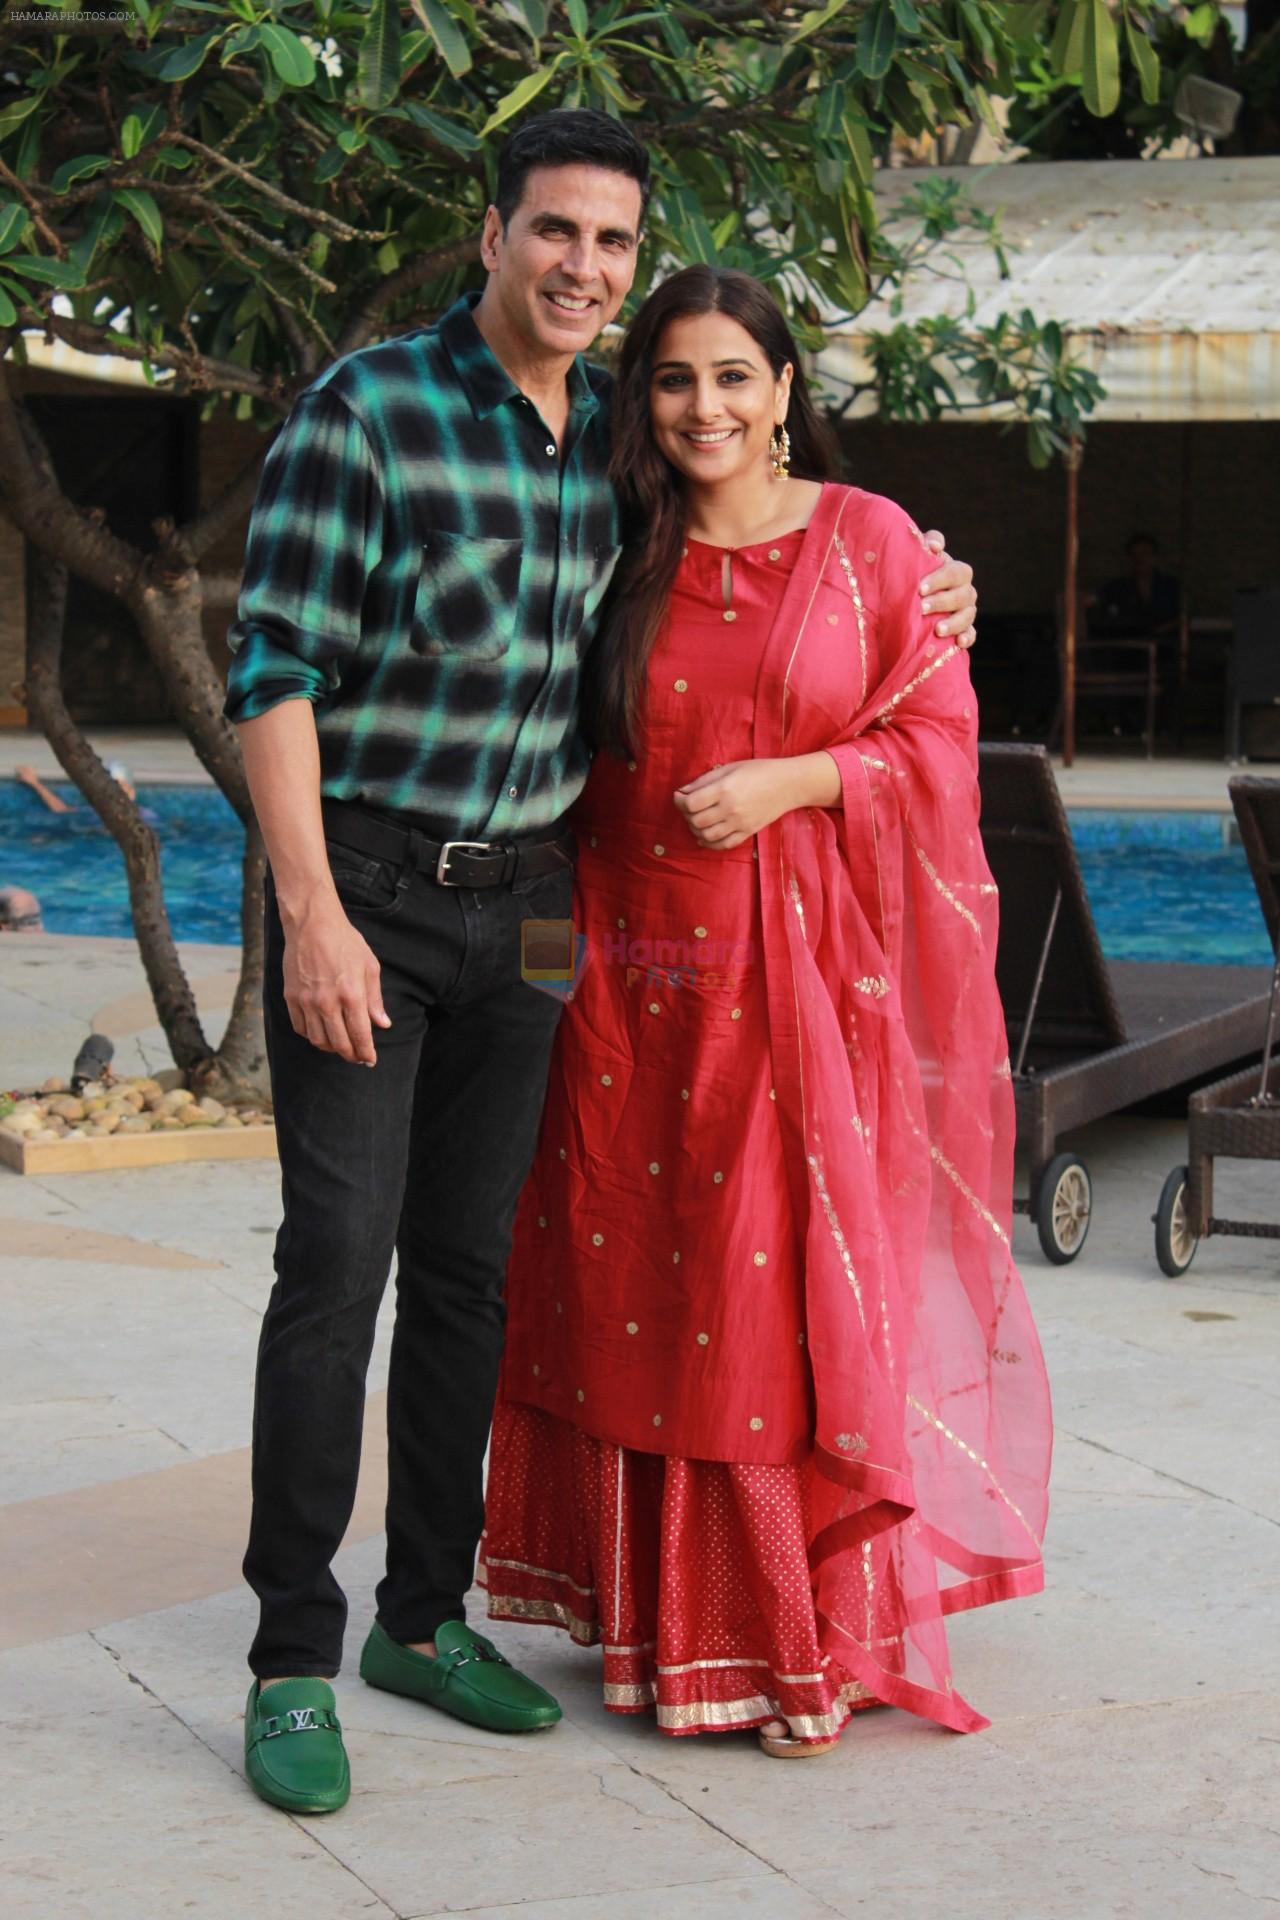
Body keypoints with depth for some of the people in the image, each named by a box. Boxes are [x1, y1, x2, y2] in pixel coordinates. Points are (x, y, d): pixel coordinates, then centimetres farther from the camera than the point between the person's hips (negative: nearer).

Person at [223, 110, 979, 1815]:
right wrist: (312, 913, -21)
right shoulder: (368, 410, -11)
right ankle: (293, 1666, -2)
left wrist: (917, 607, 6)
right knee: (339, 1258, -9)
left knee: (469, 1269, 11)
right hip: (366, 891, -5)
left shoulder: (621, 438, 6)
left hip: (527, 903, 6)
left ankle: (424, 1617, 22)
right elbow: (275, 666, -14)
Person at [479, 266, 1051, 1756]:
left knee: (799, 1288, -4)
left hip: (813, 970, -3)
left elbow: (938, 740, 0)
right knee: (645, 1284, 5)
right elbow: (572, 757, 14)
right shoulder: (620, 559, 9)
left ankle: (813, 1641, 6)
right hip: (641, 967, 3)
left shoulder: (869, 543, 1)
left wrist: (790, 781, -14)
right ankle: (664, 1622, 17)